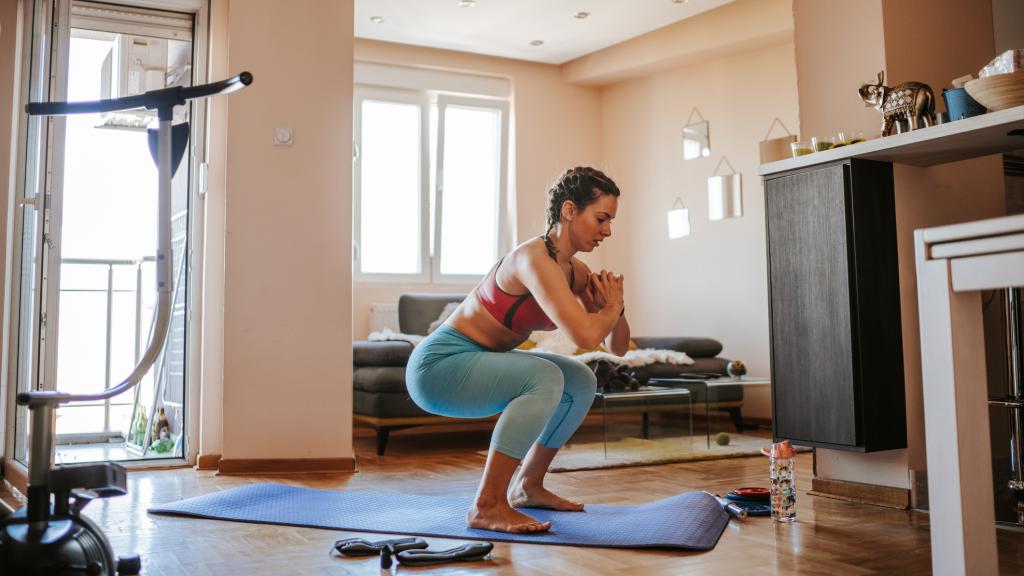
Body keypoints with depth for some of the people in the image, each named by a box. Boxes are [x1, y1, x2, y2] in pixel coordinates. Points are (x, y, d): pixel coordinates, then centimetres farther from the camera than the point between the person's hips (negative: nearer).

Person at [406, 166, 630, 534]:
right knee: (545, 377, -29)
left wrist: (614, 308, -11)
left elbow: (618, 346, 9)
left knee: (581, 381, 7)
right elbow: (584, 335, -35)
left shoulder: (576, 271, 3)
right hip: (439, 365, -9)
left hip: (476, 363, 9)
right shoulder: (536, 258, -24)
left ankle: (528, 485, 19)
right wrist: (610, 307, -14)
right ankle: (487, 505, -19)